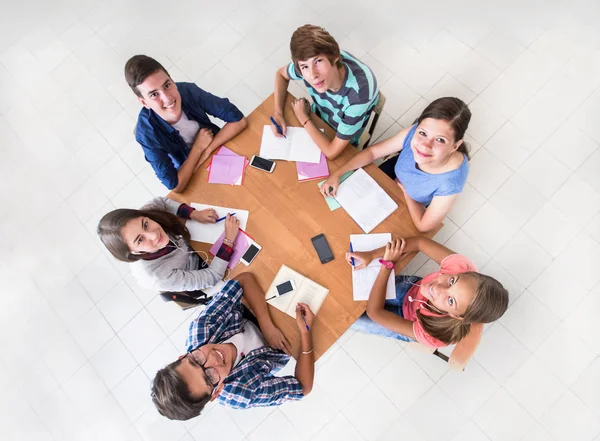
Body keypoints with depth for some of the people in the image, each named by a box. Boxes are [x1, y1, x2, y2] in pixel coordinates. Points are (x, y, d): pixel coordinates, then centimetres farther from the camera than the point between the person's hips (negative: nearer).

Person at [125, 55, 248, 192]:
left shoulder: (189, 91, -27)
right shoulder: (147, 132, -32)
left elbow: (239, 120, -23)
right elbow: (175, 186, -31)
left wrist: (206, 151, -30)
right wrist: (198, 148, -27)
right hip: (190, 176, -2)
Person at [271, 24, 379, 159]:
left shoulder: (359, 92, -45)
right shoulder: (308, 63, -31)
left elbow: (331, 152, -35)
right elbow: (281, 74, -5)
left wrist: (303, 117, -24)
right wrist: (278, 113, -20)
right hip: (318, 117, 4)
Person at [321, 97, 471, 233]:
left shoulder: (451, 180, -45)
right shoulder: (413, 133, -36)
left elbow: (423, 226, -30)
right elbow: (373, 151, -19)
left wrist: (405, 189, -21)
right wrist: (337, 174, -25)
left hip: (415, 208, -2)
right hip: (397, 174, 3)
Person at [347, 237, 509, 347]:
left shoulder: (433, 335, -44)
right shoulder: (462, 267, -40)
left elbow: (374, 312, -35)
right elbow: (420, 242, -30)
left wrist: (388, 264, -32)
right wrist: (371, 255, -35)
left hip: (409, 319, -2)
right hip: (414, 288, 3)